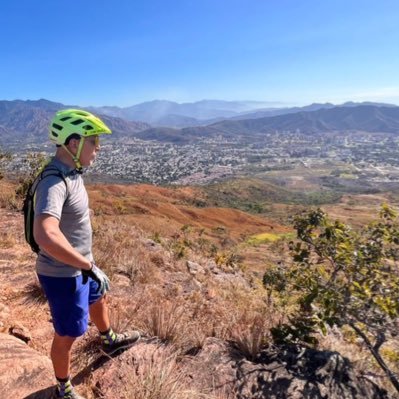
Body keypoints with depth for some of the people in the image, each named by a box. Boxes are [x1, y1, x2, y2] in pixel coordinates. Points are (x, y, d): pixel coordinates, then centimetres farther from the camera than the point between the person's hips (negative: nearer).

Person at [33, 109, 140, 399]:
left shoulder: (72, 172, -1)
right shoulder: (55, 182, -32)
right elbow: (45, 235, -48)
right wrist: (89, 265, -39)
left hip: (79, 265, 9)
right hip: (63, 273, -9)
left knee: (98, 299, 31)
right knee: (67, 335, 11)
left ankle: (110, 340, 59)